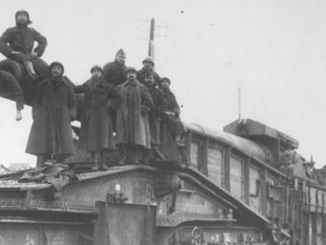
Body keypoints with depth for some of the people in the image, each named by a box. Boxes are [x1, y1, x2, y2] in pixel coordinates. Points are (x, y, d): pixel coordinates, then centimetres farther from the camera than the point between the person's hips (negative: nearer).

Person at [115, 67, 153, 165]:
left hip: (137, 116, -1)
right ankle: (123, 157, -9)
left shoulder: (141, 88, 10)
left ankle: (136, 158, -9)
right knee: (123, 136, -7)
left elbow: (148, 102, 5)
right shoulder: (120, 88, 15)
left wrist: (142, 110, -7)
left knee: (137, 137, -9)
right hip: (124, 117, 1)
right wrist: (119, 111, 0)